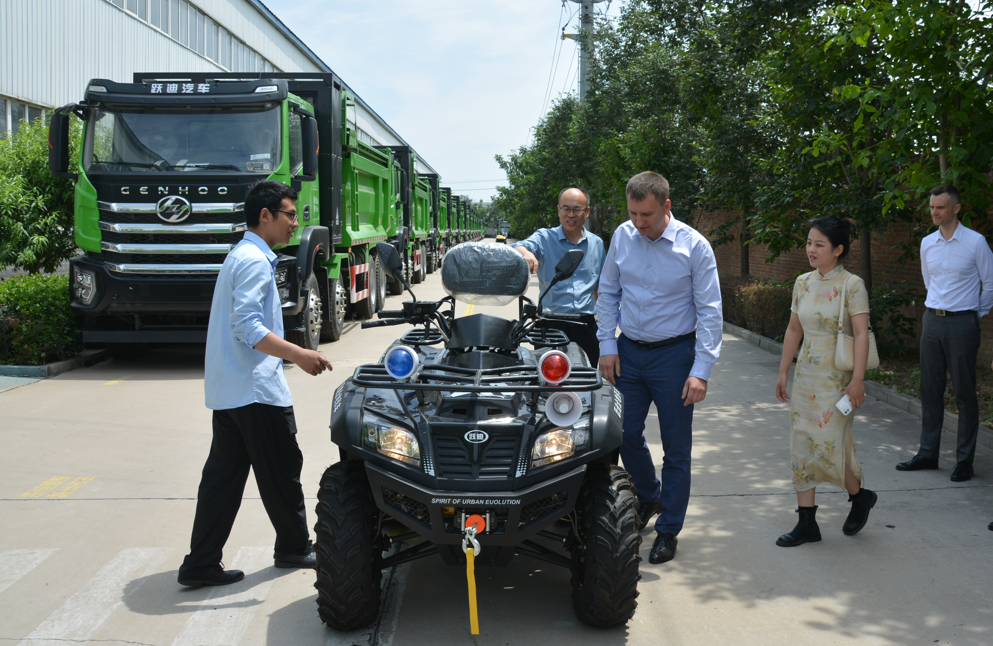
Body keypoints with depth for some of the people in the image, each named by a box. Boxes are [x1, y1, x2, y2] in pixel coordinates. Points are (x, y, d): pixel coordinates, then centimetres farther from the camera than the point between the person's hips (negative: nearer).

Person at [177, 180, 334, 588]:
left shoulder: (242, 256, 19)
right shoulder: (254, 260, -15)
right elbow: (248, 328, -24)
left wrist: (290, 355, 29)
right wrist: (298, 355, -28)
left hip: (227, 389, 10)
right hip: (255, 388, -10)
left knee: (224, 474, 8)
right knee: (281, 470, 5)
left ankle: (200, 564, 9)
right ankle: (294, 547, 20)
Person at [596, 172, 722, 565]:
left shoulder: (694, 246, -11)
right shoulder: (622, 237, 0)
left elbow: (709, 312, -9)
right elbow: (608, 293, 11)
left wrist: (701, 371, -15)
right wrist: (607, 346, 3)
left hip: (673, 355, -4)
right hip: (629, 352, 4)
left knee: (676, 448, 3)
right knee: (626, 434, 11)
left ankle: (668, 530, 18)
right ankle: (650, 497, 39)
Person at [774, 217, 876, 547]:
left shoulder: (851, 285, -10)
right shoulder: (802, 283, 8)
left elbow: (861, 334, -14)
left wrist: (857, 380, -20)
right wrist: (783, 372, 14)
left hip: (838, 378, -6)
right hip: (806, 375, 6)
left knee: (827, 444, -9)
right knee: (801, 445, 3)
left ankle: (860, 495, 22)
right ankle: (807, 523, 10)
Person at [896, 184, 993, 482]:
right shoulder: (927, 243, 7)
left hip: (961, 323, -5)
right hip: (932, 320, 5)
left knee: (964, 393, 0)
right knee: (930, 390, 9)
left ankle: (965, 460, 7)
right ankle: (928, 454, 17)